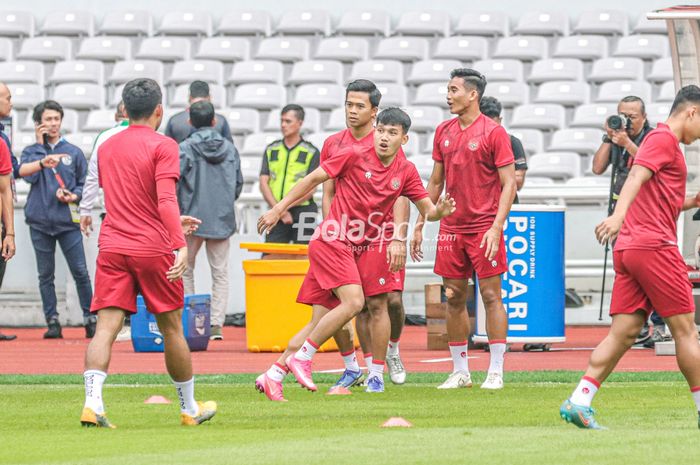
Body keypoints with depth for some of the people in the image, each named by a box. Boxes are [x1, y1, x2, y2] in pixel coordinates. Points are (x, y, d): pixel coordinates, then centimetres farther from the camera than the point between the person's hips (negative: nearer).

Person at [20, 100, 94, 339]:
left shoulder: (74, 152, 9)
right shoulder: (31, 151, 10)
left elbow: (84, 184, 10)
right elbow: (25, 172, -10)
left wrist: (73, 196, -9)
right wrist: (43, 152, -9)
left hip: (68, 221, -1)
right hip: (40, 222, 1)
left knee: (80, 271, -5)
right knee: (45, 274, 4)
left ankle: (90, 319, 1)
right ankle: (52, 322, 9)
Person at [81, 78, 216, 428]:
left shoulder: (106, 147, 14)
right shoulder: (163, 146, -5)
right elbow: (166, 200, -18)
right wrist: (180, 245, -25)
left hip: (112, 247, 4)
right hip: (153, 248, -4)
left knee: (106, 327, -6)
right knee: (171, 327, 10)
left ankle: (92, 402, -26)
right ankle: (190, 407, 23)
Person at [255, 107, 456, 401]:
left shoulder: (406, 172, 5)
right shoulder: (355, 156, -9)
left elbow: (427, 210, 8)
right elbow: (314, 179, -3)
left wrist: (440, 211, -16)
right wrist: (278, 209, -3)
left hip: (359, 249, 6)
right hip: (331, 242, -6)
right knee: (353, 301, -23)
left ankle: (272, 376, 9)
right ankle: (302, 357, -10)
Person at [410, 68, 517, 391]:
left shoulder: (493, 132, -7)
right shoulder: (444, 132, 11)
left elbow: (509, 183, -9)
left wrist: (496, 228, -17)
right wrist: (419, 225, 14)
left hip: (484, 228, -6)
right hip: (451, 228, 6)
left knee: (491, 295, -4)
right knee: (454, 298, 6)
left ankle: (496, 372, -1)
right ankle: (460, 372, 14)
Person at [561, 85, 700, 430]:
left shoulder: (658, 139, 24)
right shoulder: (664, 139, -6)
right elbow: (637, 176, -23)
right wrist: (619, 214, -37)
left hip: (629, 247, 9)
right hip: (654, 246, -9)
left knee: (624, 332, 2)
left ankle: (578, 402, -7)